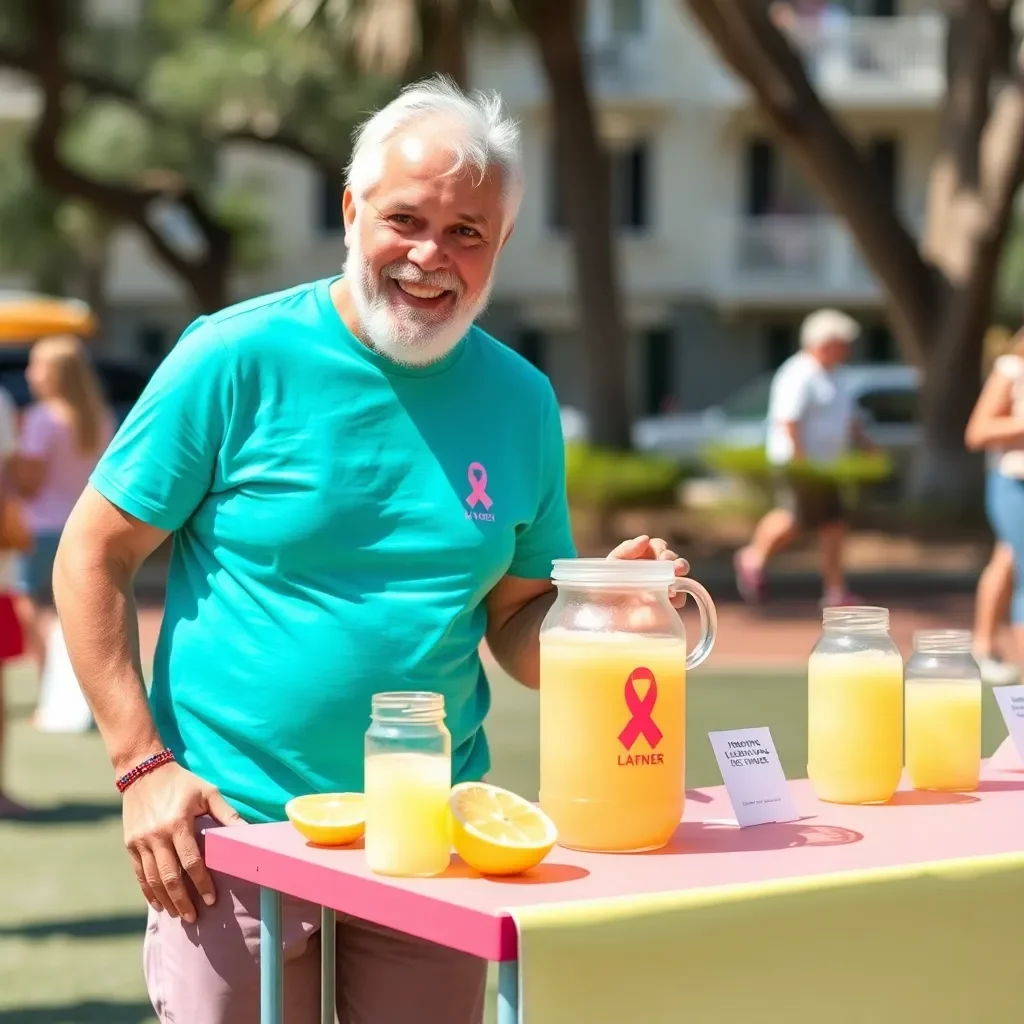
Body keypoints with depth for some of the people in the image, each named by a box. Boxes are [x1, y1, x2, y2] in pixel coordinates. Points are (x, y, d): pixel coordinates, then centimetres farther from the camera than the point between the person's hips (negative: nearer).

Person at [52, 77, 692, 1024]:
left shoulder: (520, 400, 5)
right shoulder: (240, 358, -7)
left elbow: (519, 629, 11)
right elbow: (92, 559, -4)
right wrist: (142, 765, -12)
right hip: (230, 833, -3)